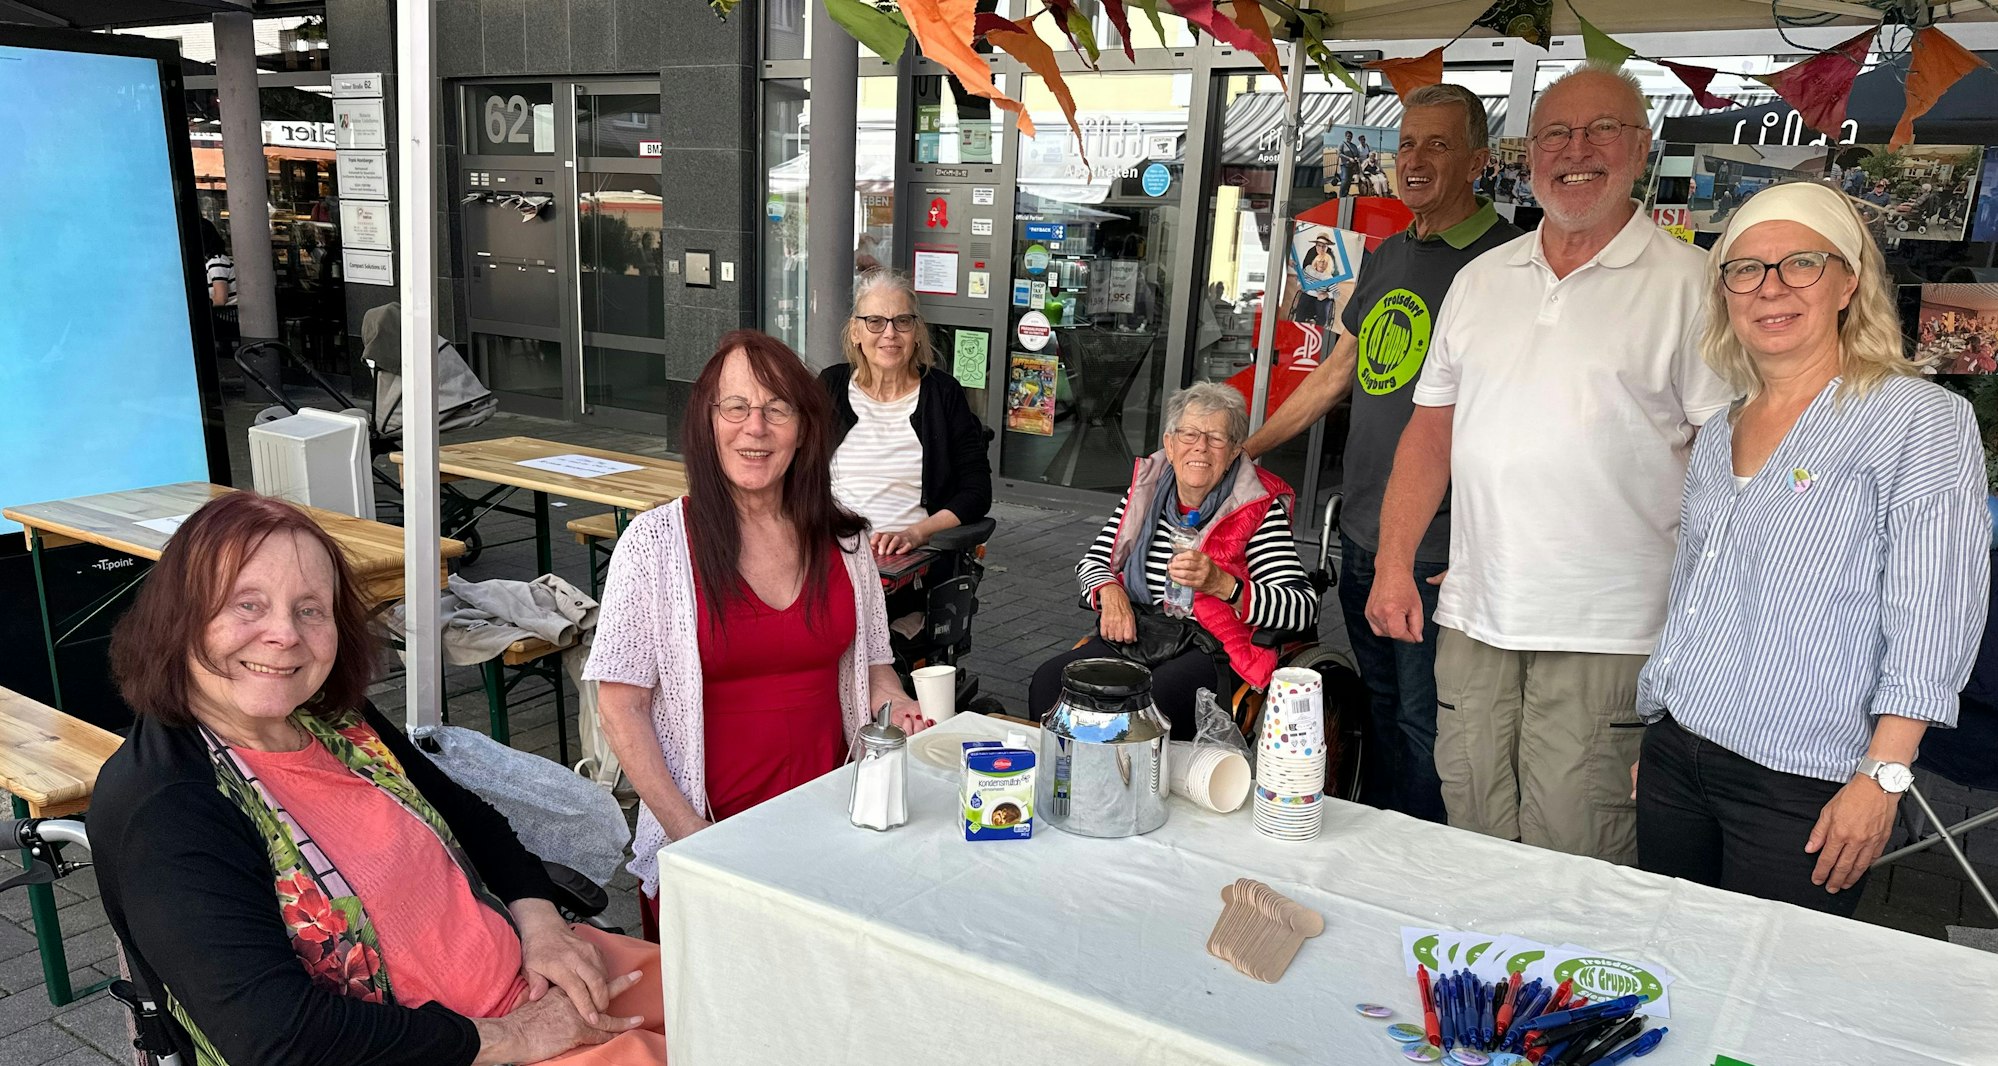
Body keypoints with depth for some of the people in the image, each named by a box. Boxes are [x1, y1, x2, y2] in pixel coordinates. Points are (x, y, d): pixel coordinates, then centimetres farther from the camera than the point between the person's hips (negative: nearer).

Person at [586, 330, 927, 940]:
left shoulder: (843, 540, 5)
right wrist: (693, 835, -12)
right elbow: (620, 707, -5)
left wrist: (895, 706, -5)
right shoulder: (656, 543, -6)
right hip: (705, 834, -3)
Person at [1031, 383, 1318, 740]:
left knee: (1149, 704, -35)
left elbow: (1305, 608, -13)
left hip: (1210, 651, -4)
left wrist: (1221, 584, -26)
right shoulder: (1146, 490, 12)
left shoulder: (1257, 508, -3)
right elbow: (1092, 561, 20)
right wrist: (1110, 591, -4)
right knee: (1048, 682, -21)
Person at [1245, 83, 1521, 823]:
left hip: (1439, 556, -7)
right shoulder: (1388, 256, 13)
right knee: (1380, 712, 19)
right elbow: (1334, 376, 21)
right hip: (1360, 538, 8)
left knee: (1423, 727, 2)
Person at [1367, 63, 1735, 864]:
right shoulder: (1480, 280, 13)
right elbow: (1431, 431, 15)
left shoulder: (1685, 283, -2)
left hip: (1605, 636, -4)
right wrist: (1394, 564, 7)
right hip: (1473, 619, 5)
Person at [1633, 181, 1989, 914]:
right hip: (1675, 760, 6)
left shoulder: (1922, 421, -7)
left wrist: (1881, 777, -17)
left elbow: (1932, 625, -12)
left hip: (1800, 791, -6)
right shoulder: (1718, 436, 13)